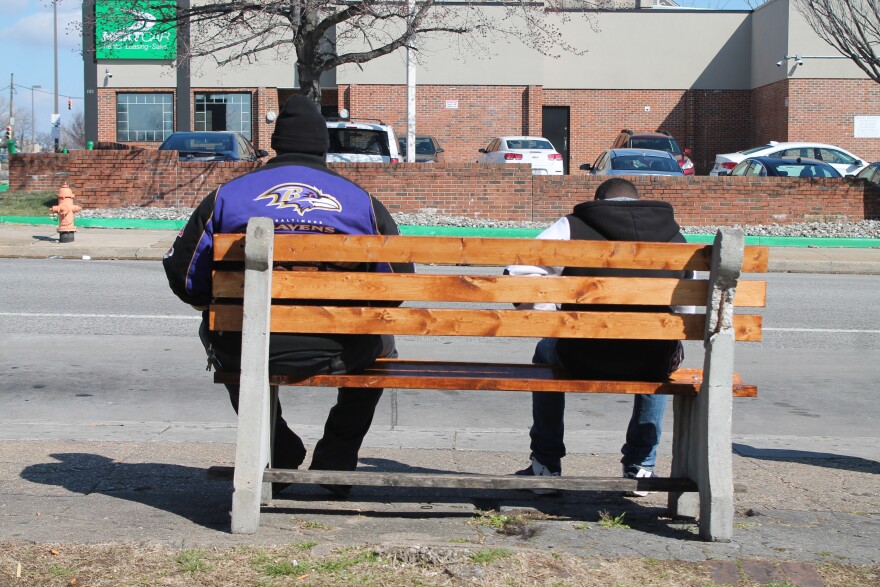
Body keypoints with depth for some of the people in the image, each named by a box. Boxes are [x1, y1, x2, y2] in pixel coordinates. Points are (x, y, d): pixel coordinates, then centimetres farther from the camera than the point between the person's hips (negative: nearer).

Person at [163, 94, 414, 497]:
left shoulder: (229, 193, 9)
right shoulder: (360, 199, 9)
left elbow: (182, 272, 10)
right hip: (337, 352, 0)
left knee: (216, 337, 36)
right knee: (379, 344, 32)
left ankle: (277, 455, 36)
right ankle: (336, 461, 32)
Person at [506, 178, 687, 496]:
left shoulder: (572, 226, 2)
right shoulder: (673, 233, 12)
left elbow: (519, 272, -4)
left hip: (585, 359, -2)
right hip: (652, 365, 2)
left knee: (547, 351, 33)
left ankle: (547, 465, 36)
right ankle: (640, 467, 37)